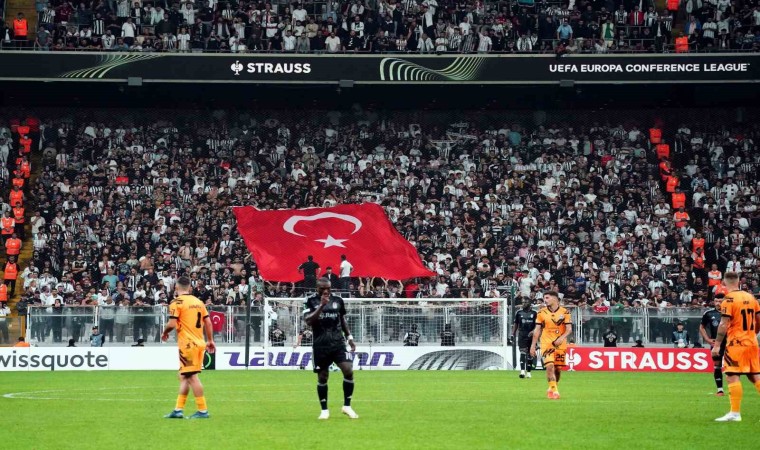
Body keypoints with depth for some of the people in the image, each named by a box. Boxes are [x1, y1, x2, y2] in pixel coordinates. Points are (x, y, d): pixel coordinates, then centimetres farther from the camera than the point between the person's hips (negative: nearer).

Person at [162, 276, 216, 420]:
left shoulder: (177, 302, -8)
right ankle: (178, 409, 16)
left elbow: (172, 324, -15)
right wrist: (210, 340, 20)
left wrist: (165, 333, 4)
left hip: (187, 344, -7)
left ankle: (203, 410, -6)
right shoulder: (198, 302, 12)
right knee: (184, 376, 14)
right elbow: (208, 322, 12)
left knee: (192, 377, -5)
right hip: (200, 343, 7)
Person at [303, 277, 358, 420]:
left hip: (338, 343, 2)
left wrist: (349, 337, 16)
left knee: (348, 371, -12)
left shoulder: (338, 300, 7)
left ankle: (347, 406, 1)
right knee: (322, 377, 3)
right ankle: (324, 410, 17)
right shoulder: (311, 301, -2)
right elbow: (308, 321, -15)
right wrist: (321, 305, -23)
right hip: (320, 345, -2)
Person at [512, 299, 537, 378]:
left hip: (531, 336, 0)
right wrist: (513, 334, 6)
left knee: (530, 354, 7)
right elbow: (516, 324, 13)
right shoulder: (519, 313, 9)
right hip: (522, 335, 0)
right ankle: (522, 371, -24)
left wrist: (533, 331, -17)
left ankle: (528, 372, 18)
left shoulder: (534, 313, 3)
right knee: (522, 352, -14)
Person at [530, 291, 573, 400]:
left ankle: (552, 389, 27)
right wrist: (533, 345, 3)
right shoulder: (542, 312, 3)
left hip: (560, 345, 1)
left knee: (558, 368, 5)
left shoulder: (564, 312, 0)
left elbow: (569, 329, -2)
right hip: (546, 344, -1)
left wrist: (562, 338, -21)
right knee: (550, 366, -18)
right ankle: (554, 391, -18)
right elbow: (537, 330, 6)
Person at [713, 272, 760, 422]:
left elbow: (724, 324, -15)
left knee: (732, 376, -6)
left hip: (736, 343, -7)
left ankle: (735, 413, -11)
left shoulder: (729, 299, -11)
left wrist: (717, 345, -12)